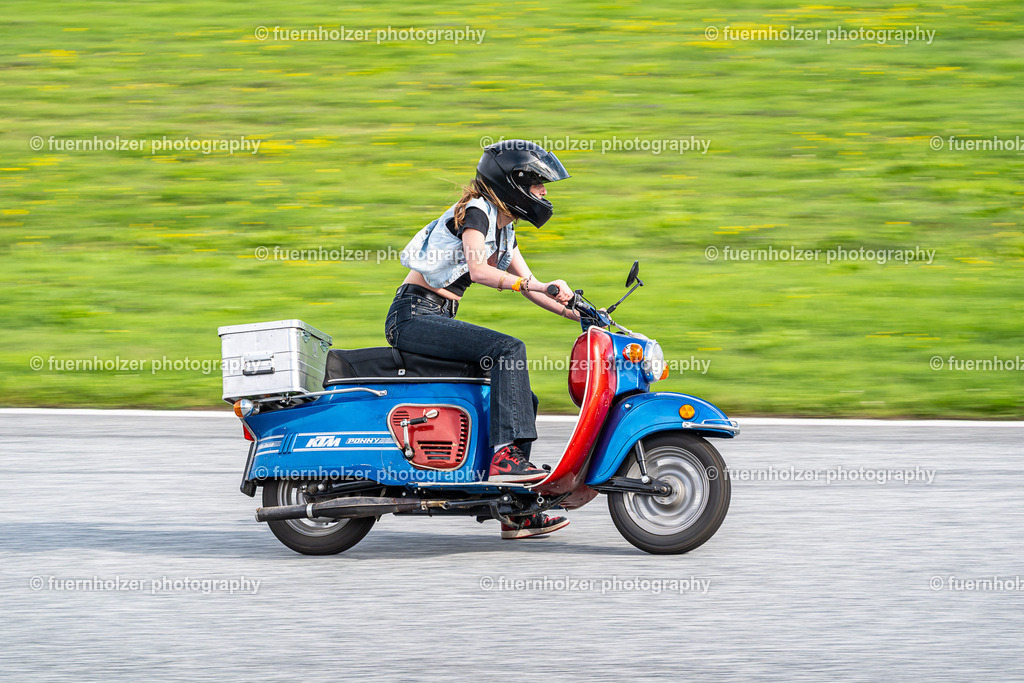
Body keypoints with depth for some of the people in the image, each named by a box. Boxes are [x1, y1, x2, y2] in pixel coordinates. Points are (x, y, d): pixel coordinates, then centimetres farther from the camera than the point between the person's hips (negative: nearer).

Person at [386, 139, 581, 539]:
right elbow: (478, 269, -28)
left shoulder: (503, 228, 17)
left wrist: (577, 314, 9)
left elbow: (527, 284, 20)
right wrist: (536, 285, -36)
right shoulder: (474, 212, -11)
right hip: (414, 315, -10)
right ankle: (505, 456, -36)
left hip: (438, 320, 10)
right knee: (508, 350, -29)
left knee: (522, 397, 6)